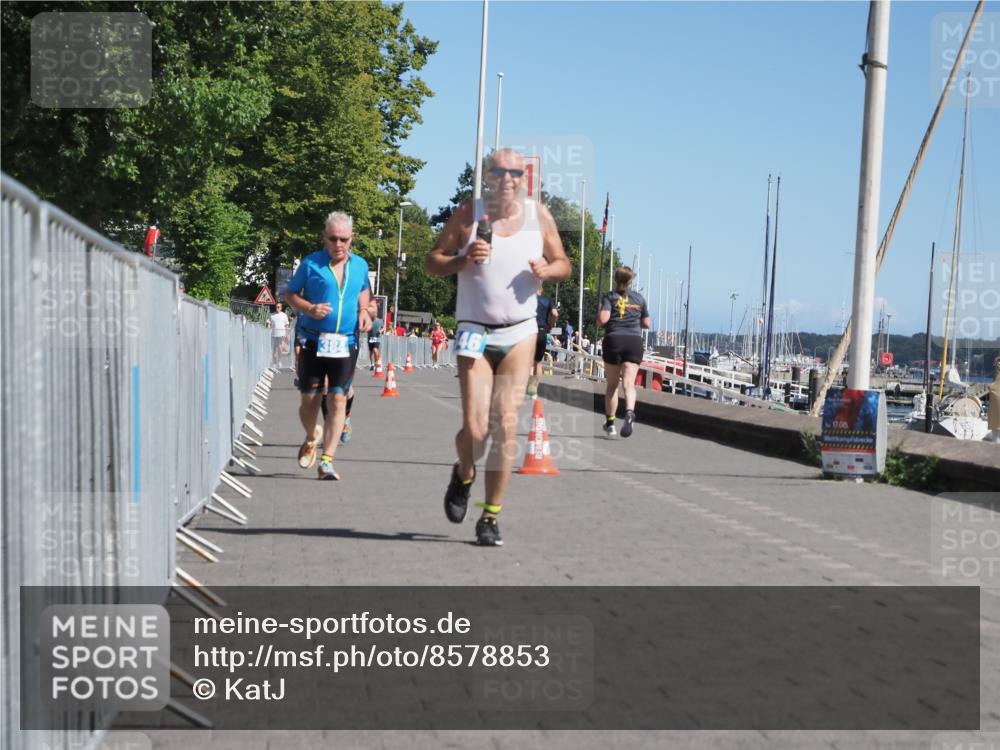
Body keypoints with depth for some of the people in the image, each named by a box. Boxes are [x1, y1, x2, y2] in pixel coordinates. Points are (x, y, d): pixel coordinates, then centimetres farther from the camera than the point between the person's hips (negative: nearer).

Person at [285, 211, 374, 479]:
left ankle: (327, 460, -5)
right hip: (314, 342, -1)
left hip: (346, 344, 1)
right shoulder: (311, 263, 0)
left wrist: (365, 312, 5)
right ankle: (310, 441, 33)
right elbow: (290, 293, 7)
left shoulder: (360, 265, 9)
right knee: (310, 399, 2)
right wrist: (309, 308, -12)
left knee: (338, 400, -7)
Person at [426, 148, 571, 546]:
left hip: (520, 334, 2)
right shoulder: (468, 214, -2)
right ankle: (463, 475, 26)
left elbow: (563, 264, 13)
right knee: (475, 429, -9)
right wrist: (463, 260, -18)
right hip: (476, 333, -2)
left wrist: (547, 270, -10)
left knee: (506, 426, -4)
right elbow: (432, 262, 1)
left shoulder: (539, 215, 4)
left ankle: (490, 516, 7)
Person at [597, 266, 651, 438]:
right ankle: (630, 412, -36)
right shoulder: (639, 298, 11)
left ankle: (610, 421, 19)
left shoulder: (610, 297, 1)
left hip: (614, 340, -1)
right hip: (634, 341, 1)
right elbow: (647, 324, 14)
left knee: (612, 384, 12)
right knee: (629, 383, -9)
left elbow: (603, 319, -12)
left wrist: (599, 315, 10)